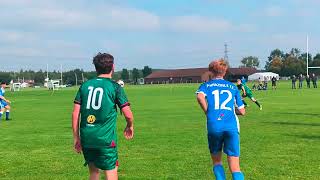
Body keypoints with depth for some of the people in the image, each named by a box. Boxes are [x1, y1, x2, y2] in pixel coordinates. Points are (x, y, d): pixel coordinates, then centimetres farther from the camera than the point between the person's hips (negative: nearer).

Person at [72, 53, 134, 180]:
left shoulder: (85, 85, 8)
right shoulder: (115, 87, -4)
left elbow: (75, 114, 6)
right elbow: (128, 115, -5)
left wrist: (76, 138, 13)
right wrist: (130, 126, 17)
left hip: (86, 138, 5)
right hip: (106, 139, -4)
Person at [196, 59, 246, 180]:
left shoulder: (206, 85, 12)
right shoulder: (233, 87, 17)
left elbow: (200, 97, -13)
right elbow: (242, 111, 16)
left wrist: (207, 112, 1)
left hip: (214, 126, 0)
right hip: (232, 127, 1)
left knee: (217, 162, 21)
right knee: (235, 168, 0)